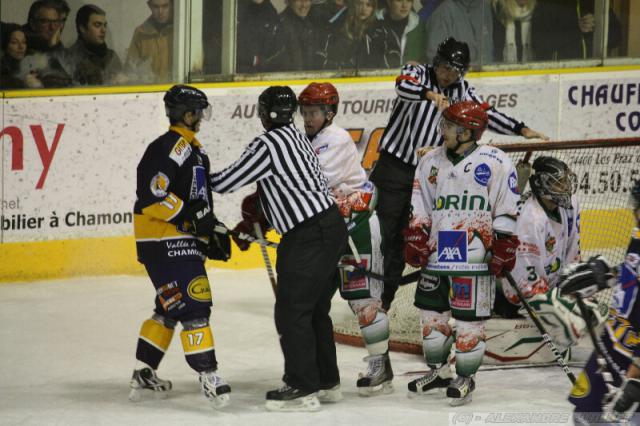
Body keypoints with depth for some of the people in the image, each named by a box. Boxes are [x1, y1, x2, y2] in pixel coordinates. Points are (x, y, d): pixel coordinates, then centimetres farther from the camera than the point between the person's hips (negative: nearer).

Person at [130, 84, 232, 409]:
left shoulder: (194, 151, 18)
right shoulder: (169, 147, -16)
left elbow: (199, 202, 24)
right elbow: (153, 196, -24)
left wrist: (213, 232, 16)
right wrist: (190, 218, -23)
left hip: (182, 240, 11)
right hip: (166, 243, -11)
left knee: (170, 309, 17)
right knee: (193, 304, -13)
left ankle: (143, 375, 24)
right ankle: (208, 376, -15)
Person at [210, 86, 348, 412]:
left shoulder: (268, 144, -14)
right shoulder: (296, 137, 15)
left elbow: (227, 181, -10)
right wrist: (253, 219, 26)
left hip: (308, 236, -10)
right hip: (331, 225, 10)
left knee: (292, 311, -5)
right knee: (315, 309, 18)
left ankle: (303, 389, -5)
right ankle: (326, 380, 25)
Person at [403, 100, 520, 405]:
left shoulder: (495, 163, -6)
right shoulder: (431, 162, 10)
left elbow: (507, 211, -4)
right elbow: (420, 208, 13)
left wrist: (504, 249, -7)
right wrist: (415, 240, 4)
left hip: (475, 257, -5)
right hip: (437, 255, 5)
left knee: (470, 318, -2)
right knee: (431, 312, 11)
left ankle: (466, 377, 10)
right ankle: (438, 369, 27)